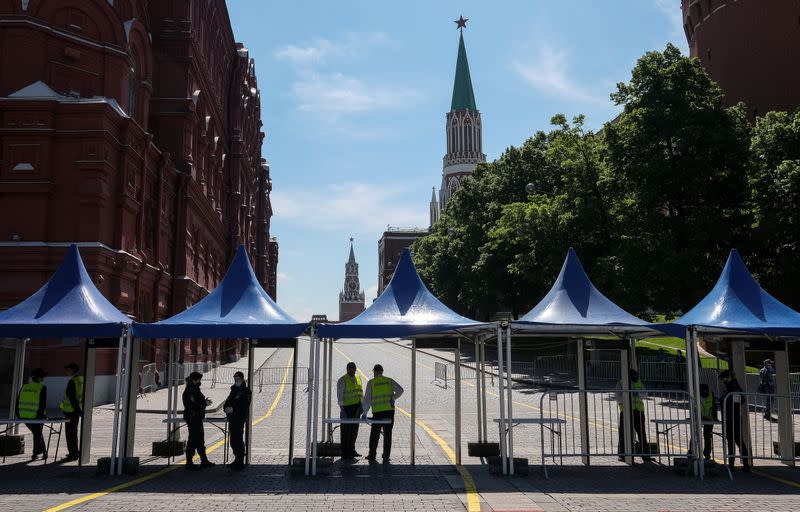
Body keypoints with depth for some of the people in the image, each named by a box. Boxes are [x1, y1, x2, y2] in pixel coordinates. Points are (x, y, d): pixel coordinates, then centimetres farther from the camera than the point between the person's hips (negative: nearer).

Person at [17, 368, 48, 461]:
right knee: (37, 435, 17)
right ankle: (35, 454, 18)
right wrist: (43, 414, -4)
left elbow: (18, 401, 7)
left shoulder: (24, 387, 6)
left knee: (37, 433, 25)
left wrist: (18, 415, 14)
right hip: (36, 416, -5)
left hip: (24, 416, 5)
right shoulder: (42, 388, -10)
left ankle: (44, 452, 31)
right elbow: (43, 403, -14)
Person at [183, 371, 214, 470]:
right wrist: (205, 403, -18)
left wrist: (205, 402, 5)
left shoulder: (195, 390, 15)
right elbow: (192, 406, -24)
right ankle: (189, 463, 4)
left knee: (200, 440, 16)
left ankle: (204, 461, 24)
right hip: (192, 418, -11)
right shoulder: (189, 391, -17)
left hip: (197, 418, 11)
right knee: (193, 440, -4)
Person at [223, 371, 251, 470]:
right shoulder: (234, 390, 18)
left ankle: (240, 463, -4)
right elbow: (227, 401, 17)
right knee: (233, 440, 13)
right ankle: (237, 460, 25)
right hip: (232, 419, 8)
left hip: (240, 419, -8)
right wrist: (226, 408, -4)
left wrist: (233, 409, -23)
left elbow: (244, 406, -16)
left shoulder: (246, 391, -7)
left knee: (238, 440, -8)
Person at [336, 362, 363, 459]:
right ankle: (345, 453, 4)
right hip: (347, 408, -7)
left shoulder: (358, 378, 13)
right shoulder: (342, 380, -8)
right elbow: (339, 396, -11)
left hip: (356, 408, 7)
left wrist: (362, 406, 13)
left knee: (354, 430, 13)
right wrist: (342, 409, -17)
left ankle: (351, 450, 25)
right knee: (346, 431, -2)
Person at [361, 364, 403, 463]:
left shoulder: (371, 382, 0)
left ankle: (372, 455, 22)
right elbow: (400, 390, -1)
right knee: (387, 434, 6)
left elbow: (367, 398, 0)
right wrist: (392, 398, 10)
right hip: (390, 410, 2)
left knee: (374, 434, 14)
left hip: (377, 412, -2)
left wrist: (365, 413, 4)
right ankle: (386, 457, 6)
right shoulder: (389, 381, 7)